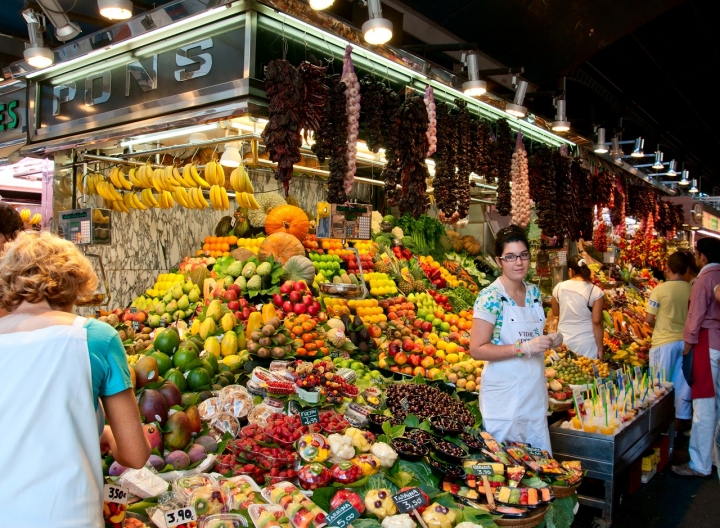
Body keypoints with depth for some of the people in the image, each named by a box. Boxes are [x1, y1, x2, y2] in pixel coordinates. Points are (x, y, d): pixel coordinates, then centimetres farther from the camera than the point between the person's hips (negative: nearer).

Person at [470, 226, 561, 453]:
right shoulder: (490, 297, -16)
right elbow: (477, 349, -20)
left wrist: (550, 340, -1)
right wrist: (524, 348, -23)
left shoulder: (534, 292, 5)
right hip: (504, 396, -6)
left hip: (535, 392, 7)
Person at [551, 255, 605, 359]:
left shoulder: (559, 287, -4)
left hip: (563, 340, 3)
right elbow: (597, 322, -12)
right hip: (586, 342, -3)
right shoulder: (596, 292, -12)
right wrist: (600, 348, -5)